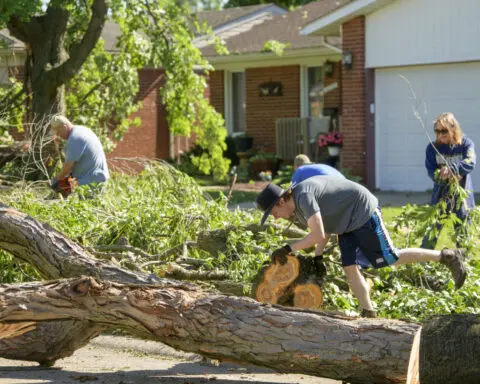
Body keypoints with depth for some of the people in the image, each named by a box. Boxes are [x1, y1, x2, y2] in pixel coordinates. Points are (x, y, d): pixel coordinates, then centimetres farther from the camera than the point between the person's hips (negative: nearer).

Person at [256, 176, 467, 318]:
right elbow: (323, 232, 13)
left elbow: (318, 235, -30)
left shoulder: (303, 195, -27)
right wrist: (316, 257, 4)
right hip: (348, 224, 10)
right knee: (350, 269, 0)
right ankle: (369, 314, 3)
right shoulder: (297, 209, 5)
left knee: (390, 258, -6)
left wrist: (287, 249, -27)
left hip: (363, 213, -10)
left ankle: (447, 256, 3)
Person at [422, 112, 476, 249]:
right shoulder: (432, 148, 0)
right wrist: (441, 175, -25)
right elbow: (431, 170, -5)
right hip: (441, 195, 0)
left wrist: (451, 169, -33)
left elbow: (470, 163, -19)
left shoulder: (466, 144, -3)